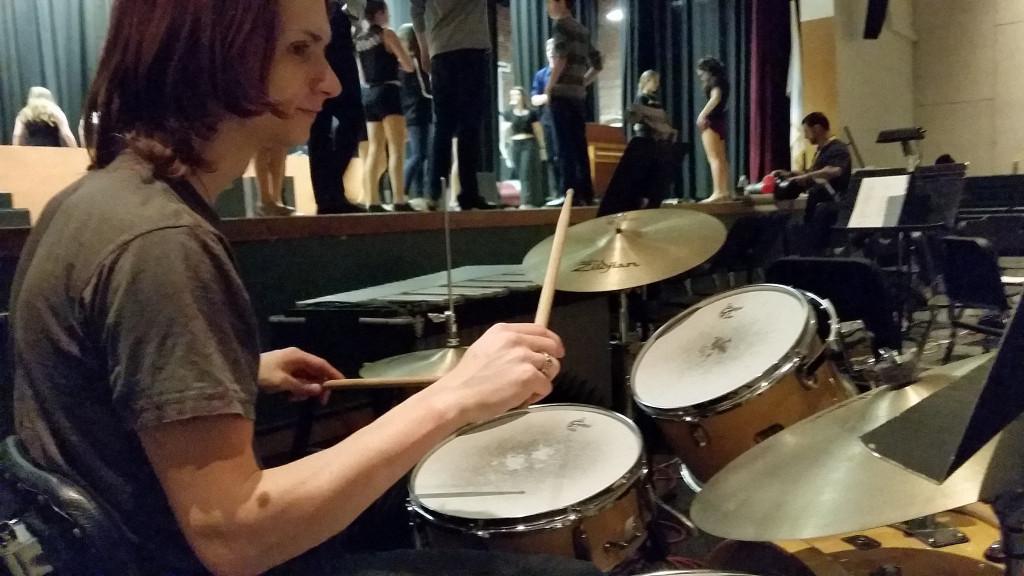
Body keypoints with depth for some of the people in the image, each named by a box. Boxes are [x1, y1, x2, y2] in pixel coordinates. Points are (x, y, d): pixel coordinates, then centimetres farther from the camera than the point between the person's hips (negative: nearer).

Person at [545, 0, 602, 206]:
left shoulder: (560, 24, -1)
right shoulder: (583, 30, 21)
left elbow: (561, 57, -15)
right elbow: (597, 64, 22)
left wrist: (549, 87, -10)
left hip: (562, 93, -7)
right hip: (578, 94, 7)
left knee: (565, 146, -10)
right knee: (579, 145, 6)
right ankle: (586, 193, 5)